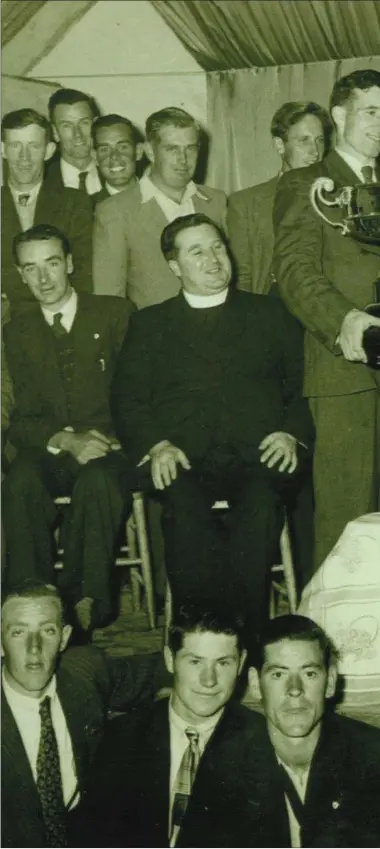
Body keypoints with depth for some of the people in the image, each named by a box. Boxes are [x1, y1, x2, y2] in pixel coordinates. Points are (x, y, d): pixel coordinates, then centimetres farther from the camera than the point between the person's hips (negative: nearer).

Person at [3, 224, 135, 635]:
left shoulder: (115, 313, 8)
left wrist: (102, 440, -14)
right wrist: (66, 440, -14)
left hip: (109, 448, -2)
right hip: (49, 451, 2)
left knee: (97, 481, -37)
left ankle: (85, 600, -26)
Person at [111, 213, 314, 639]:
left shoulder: (269, 313, 22)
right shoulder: (149, 324, 21)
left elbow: (304, 382, 15)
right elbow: (127, 398, 11)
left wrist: (292, 433, -4)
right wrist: (155, 445, -7)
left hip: (257, 454, 0)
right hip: (185, 458, 0)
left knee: (261, 504, -34)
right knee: (183, 506, -34)